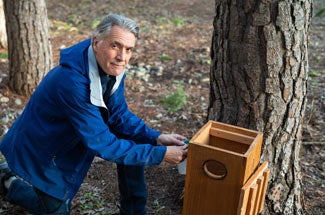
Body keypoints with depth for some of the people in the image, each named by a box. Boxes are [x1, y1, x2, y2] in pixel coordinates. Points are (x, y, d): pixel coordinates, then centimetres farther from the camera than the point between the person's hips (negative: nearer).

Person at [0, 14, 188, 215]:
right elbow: (103, 144, -36)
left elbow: (119, 115, -6)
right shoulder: (71, 81, -39)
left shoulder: (112, 67, -15)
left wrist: (155, 137, -21)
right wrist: (161, 154, -34)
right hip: (43, 151, -7)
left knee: (132, 142, -7)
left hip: (75, 137, 7)